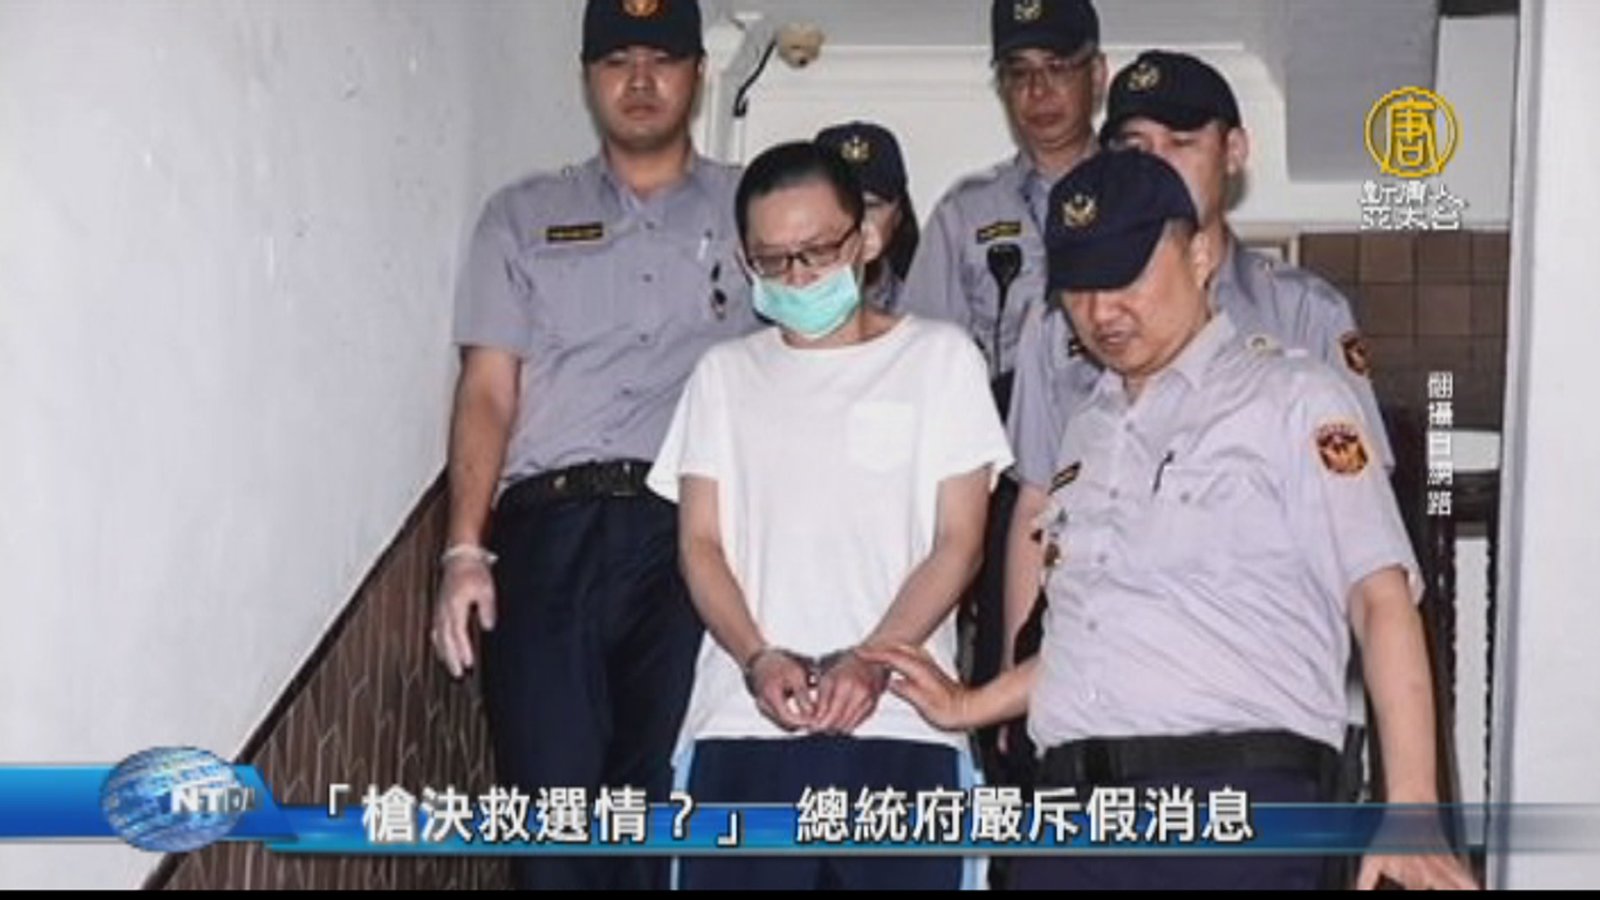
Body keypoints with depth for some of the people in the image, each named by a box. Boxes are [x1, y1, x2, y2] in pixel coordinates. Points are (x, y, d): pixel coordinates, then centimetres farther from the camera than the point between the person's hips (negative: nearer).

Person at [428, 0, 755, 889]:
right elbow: (487, 391, 9)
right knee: (553, 799, -5)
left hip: (693, 529, 0)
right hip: (549, 529, 1)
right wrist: (466, 551, -2)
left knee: (669, 801, -5)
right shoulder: (523, 217, 16)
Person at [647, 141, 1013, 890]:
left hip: (899, 725, -2)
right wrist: (757, 659, -9)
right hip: (743, 724, 2)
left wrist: (870, 662, -12)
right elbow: (700, 543, 10)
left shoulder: (939, 357, 9)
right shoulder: (725, 373, 17)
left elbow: (957, 542, 3)